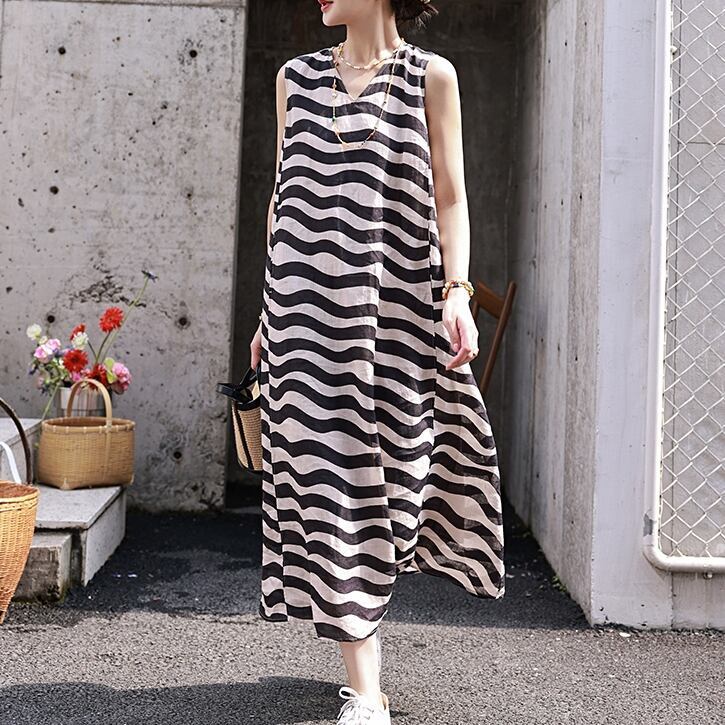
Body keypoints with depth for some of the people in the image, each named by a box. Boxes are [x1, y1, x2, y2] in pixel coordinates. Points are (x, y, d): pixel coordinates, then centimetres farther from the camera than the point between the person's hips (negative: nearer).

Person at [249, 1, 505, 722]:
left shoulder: (431, 75, 6)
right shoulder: (296, 76, 13)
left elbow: (449, 197, 3)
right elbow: (283, 200, 15)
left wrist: (457, 293, -9)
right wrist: (270, 308, 13)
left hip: (396, 306, -1)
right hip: (309, 305, 2)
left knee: (386, 467, 4)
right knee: (331, 470, -4)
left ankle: (361, 617, 32)